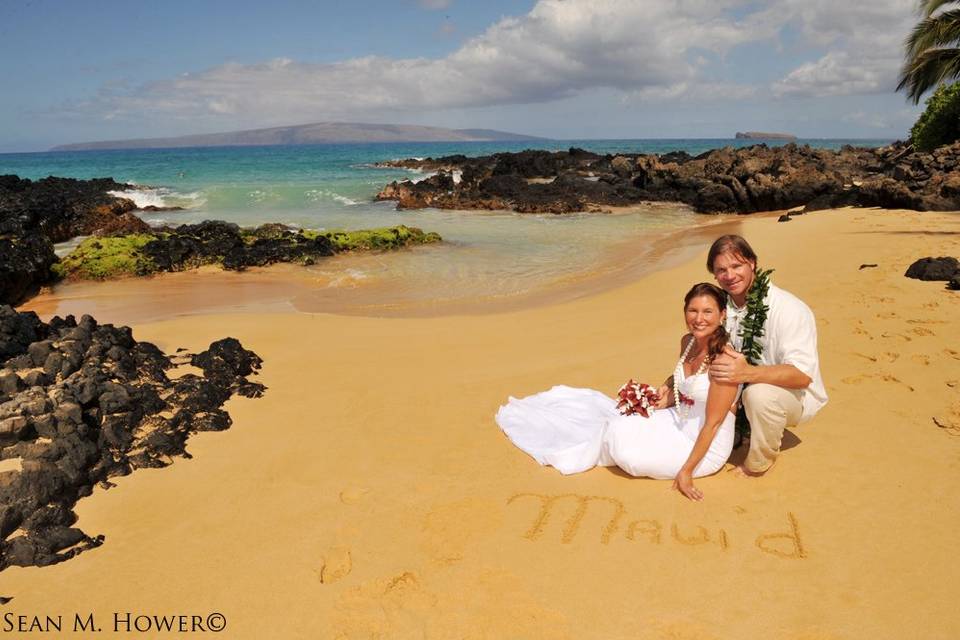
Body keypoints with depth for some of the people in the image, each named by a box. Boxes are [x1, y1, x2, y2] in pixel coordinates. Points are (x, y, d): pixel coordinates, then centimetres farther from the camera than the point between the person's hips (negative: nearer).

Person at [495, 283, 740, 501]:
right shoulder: (687, 341, -2)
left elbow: (713, 423, -24)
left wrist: (686, 471, -23)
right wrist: (668, 392, -1)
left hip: (704, 447, -7)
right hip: (678, 423, 7)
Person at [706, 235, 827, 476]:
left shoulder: (788, 309, -24)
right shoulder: (722, 305, -3)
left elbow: (803, 375, -32)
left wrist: (748, 372, -49)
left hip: (795, 396, -6)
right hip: (743, 391, 6)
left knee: (759, 393, -37)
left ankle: (757, 465, -11)